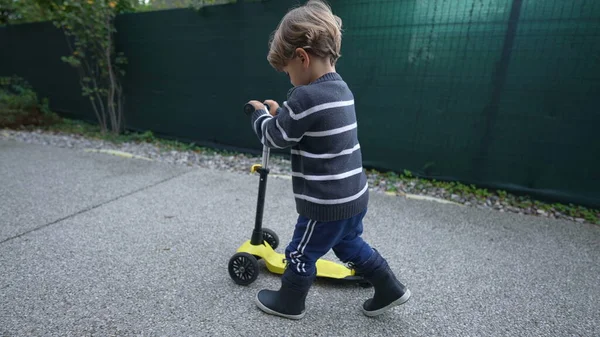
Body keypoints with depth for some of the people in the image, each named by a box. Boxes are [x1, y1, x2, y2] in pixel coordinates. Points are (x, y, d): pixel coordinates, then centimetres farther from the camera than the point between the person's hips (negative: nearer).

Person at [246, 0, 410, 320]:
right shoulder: (341, 89, 7)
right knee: (349, 244, 29)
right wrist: (281, 114, 12)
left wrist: (261, 114, 7)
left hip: (326, 203, -8)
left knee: (301, 253, 15)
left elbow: (276, 137, -11)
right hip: (353, 195, 9)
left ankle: (289, 302, 39)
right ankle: (389, 289, 41)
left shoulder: (306, 96, -23)